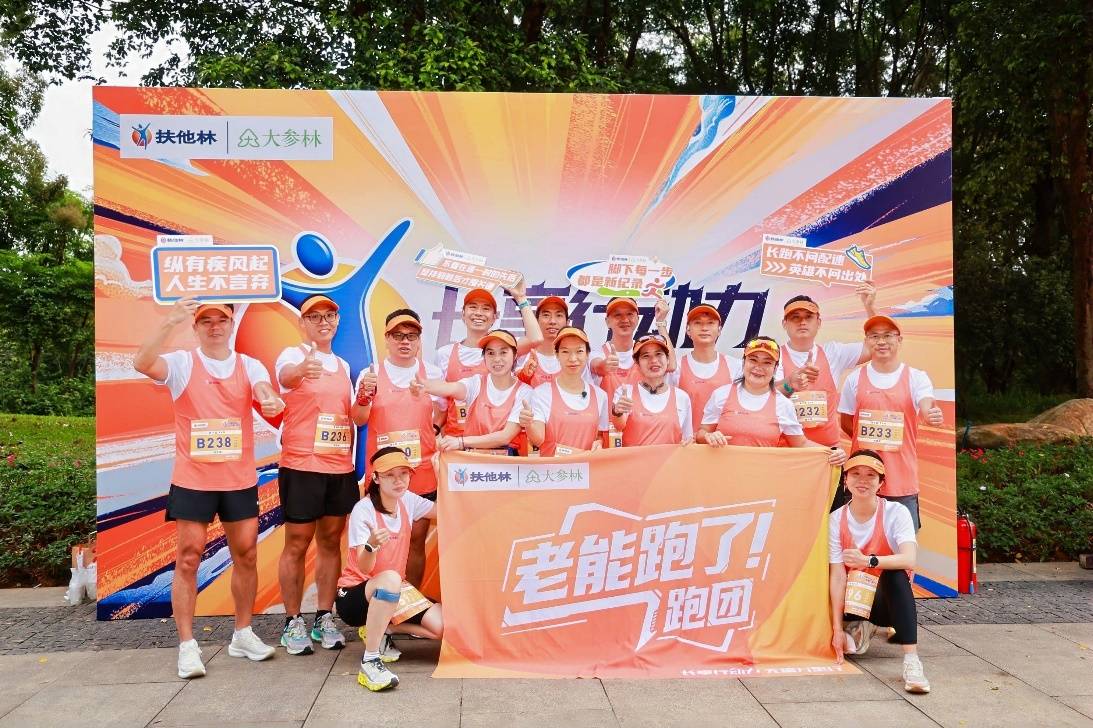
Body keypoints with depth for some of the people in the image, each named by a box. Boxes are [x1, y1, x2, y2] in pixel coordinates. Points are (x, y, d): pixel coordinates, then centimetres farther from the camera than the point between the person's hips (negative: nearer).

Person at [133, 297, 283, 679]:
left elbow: (264, 391, -14)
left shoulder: (249, 365, 4)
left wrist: (271, 401, -38)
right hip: (192, 480, -2)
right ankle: (187, 644, 10)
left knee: (246, 556, 9)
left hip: (240, 479, 3)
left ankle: (243, 634, 25)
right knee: (188, 559, 1)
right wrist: (170, 321, -33)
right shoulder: (182, 363, -3)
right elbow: (142, 363, -22)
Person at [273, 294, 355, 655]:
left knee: (331, 542, 11)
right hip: (301, 466, -5)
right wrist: (302, 370, -53)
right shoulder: (293, 355, -4)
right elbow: (286, 374, -29)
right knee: (297, 545, 3)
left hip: (341, 467, 6)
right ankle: (293, 622, 14)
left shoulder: (343, 365, 15)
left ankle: (325, 618, 21)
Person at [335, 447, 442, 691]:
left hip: (394, 589, 6)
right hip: (354, 593, -6)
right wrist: (372, 545, -47)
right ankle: (370, 662, -31)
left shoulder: (408, 501, -1)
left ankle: (381, 629, 10)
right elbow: (364, 568, -25)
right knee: (390, 578, -40)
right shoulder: (364, 509, -19)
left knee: (441, 626, -14)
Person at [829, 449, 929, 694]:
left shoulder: (896, 512, -13)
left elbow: (909, 560, -29)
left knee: (895, 573, -34)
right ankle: (862, 629, 13)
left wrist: (868, 561, -44)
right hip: (853, 600, 3)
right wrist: (838, 628, -18)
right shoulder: (837, 519, -8)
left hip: (888, 598, -3)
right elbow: (837, 576, -13)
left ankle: (911, 660, -38)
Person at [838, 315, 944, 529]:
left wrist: (932, 415, -38)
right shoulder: (855, 379, 5)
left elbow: (927, 409, -17)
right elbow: (846, 423, 11)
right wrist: (868, 439, -1)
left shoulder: (916, 377, 1)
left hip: (903, 479, -1)